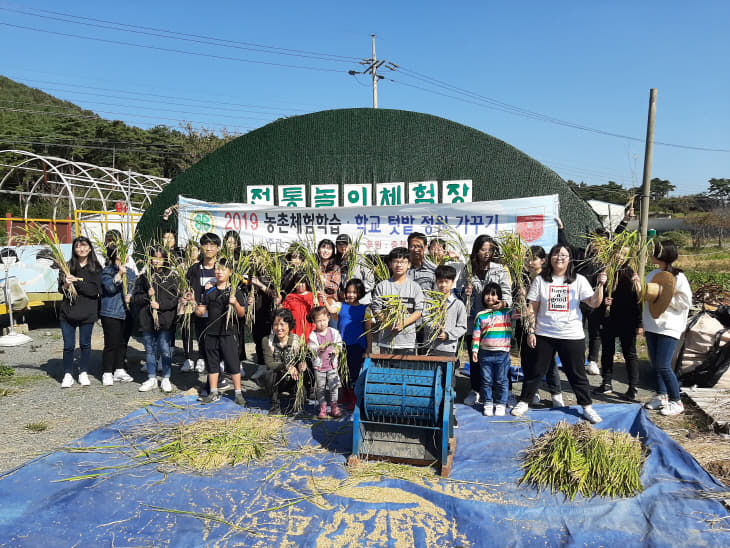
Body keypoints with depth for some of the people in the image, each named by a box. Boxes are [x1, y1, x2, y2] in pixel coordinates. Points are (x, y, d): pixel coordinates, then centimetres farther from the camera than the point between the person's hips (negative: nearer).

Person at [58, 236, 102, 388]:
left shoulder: (96, 268, 0)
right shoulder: (68, 266, 3)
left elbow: (95, 290, -11)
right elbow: (60, 288, 0)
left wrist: (77, 281, -18)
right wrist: (65, 285, -21)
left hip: (87, 313, -1)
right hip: (68, 312, 1)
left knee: (85, 344, 9)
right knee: (68, 345, 4)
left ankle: (83, 373, 22)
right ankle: (68, 375, 16)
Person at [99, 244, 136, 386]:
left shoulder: (130, 272, 12)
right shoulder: (107, 272, -5)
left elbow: (134, 288, 19)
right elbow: (110, 288, -18)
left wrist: (130, 296, 0)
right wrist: (119, 274, -29)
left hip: (127, 313, 6)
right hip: (111, 313, -5)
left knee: (123, 343, 12)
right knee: (111, 344, -4)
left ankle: (119, 370, 24)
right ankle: (107, 373, 7)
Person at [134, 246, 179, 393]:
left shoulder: (172, 277, 1)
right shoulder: (144, 277, 7)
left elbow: (175, 298, -4)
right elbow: (136, 298, 6)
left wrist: (160, 305, -14)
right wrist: (147, 296, -13)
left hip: (165, 320, -3)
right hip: (147, 320, 3)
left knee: (165, 350, 1)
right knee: (150, 350, 11)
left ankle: (166, 379, 14)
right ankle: (152, 378, 23)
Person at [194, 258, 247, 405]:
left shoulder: (235, 291, 0)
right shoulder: (209, 292, 11)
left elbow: (242, 314, -5)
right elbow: (201, 312, 14)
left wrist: (235, 303, -24)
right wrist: (199, 311, -10)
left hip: (229, 333, -4)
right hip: (211, 332, 4)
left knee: (233, 362, -2)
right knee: (212, 362, 10)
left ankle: (238, 393, 8)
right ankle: (213, 393, 22)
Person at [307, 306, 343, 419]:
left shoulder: (334, 332, 1)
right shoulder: (313, 335, -5)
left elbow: (339, 344, 5)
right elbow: (312, 349, -12)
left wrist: (336, 350, -15)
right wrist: (320, 349, -31)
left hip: (332, 364, 1)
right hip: (318, 366, -1)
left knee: (333, 386, 3)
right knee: (320, 388, 6)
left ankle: (334, 407, 16)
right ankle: (322, 408, 17)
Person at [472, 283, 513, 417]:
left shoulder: (506, 312, 5)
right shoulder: (480, 315, 6)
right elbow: (476, 334, 6)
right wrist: (474, 350, 1)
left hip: (502, 354, -1)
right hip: (485, 354, 1)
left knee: (501, 381, 5)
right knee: (486, 380, 8)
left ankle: (501, 404, 18)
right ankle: (487, 404, 19)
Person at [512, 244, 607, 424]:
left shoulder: (579, 280, 2)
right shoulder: (540, 280, 2)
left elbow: (594, 303, -7)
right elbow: (533, 308, 2)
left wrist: (600, 285, -22)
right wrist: (531, 331, -2)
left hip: (572, 335, 0)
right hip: (544, 335, 0)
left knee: (577, 373, 9)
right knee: (535, 370, 9)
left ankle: (587, 407, 26)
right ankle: (523, 402, 23)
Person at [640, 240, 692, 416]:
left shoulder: (678, 277, -12)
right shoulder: (652, 274, 9)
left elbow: (685, 302, -13)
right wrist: (639, 284, -2)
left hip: (669, 328, -7)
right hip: (652, 326, 7)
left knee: (663, 366, -8)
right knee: (655, 364, 14)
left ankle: (676, 402, 8)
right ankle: (661, 396, 28)